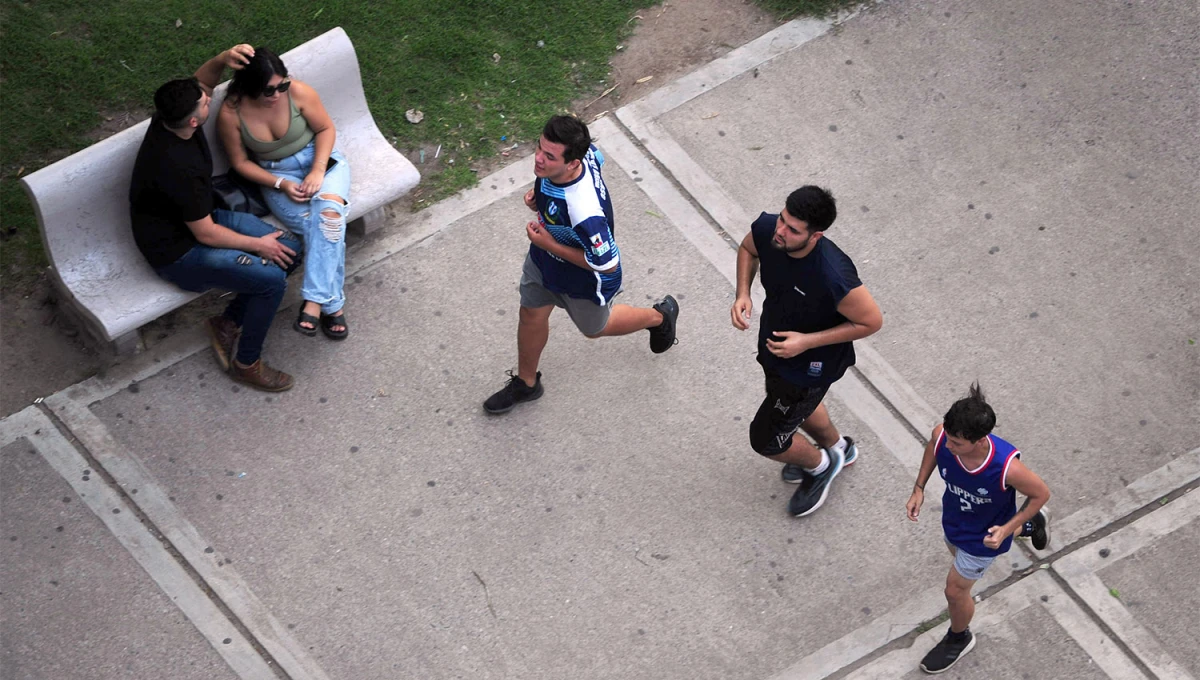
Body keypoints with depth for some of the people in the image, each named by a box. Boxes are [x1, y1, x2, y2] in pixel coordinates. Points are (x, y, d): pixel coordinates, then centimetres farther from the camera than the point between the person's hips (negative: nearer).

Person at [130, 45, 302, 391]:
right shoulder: (177, 167, -36)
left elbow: (203, 81, 8)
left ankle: (229, 323, 15)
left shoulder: (169, 116, -13)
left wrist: (223, 59, -15)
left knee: (290, 249, 1)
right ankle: (246, 363, 1)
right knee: (271, 278, -21)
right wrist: (257, 244, -13)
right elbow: (206, 234, -25)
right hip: (177, 252, -9)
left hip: (201, 217, 9)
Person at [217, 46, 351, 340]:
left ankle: (314, 301, -32)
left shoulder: (298, 92, -17)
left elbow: (326, 129, -3)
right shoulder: (230, 114, -17)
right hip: (276, 176, 0)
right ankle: (332, 304, -18)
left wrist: (318, 170, -17)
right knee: (322, 227, -28)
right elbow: (240, 162, -4)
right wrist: (281, 184, -16)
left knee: (328, 210, -33)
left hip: (320, 160, 0)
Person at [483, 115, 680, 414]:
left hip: (582, 280, -6)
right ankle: (526, 383, 51)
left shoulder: (585, 212, -49)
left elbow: (606, 265, -34)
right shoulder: (582, 152, -28)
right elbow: (597, 157, -1)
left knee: (594, 327, 26)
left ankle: (659, 316, 54)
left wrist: (549, 244, -29)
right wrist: (539, 194, -9)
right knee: (531, 315, 23)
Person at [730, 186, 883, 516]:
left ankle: (820, 465, 43)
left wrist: (807, 342, -28)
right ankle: (838, 447, 65)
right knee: (799, 404, 34)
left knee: (765, 439, 10)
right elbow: (748, 249, 1)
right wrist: (743, 294, -15)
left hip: (811, 364, -6)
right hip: (774, 342, 7)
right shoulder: (767, 229, -25)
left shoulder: (834, 277, -43)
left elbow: (871, 321, -25)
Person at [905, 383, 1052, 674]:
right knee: (959, 553, 37)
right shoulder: (942, 436, -33)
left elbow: (1041, 494, -23)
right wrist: (919, 489, -9)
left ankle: (959, 639, 50)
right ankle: (1031, 525, 60)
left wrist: (1006, 529, -28)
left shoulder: (1007, 467, -45)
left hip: (984, 534, -5)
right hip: (954, 519, 6)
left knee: (955, 591, 13)